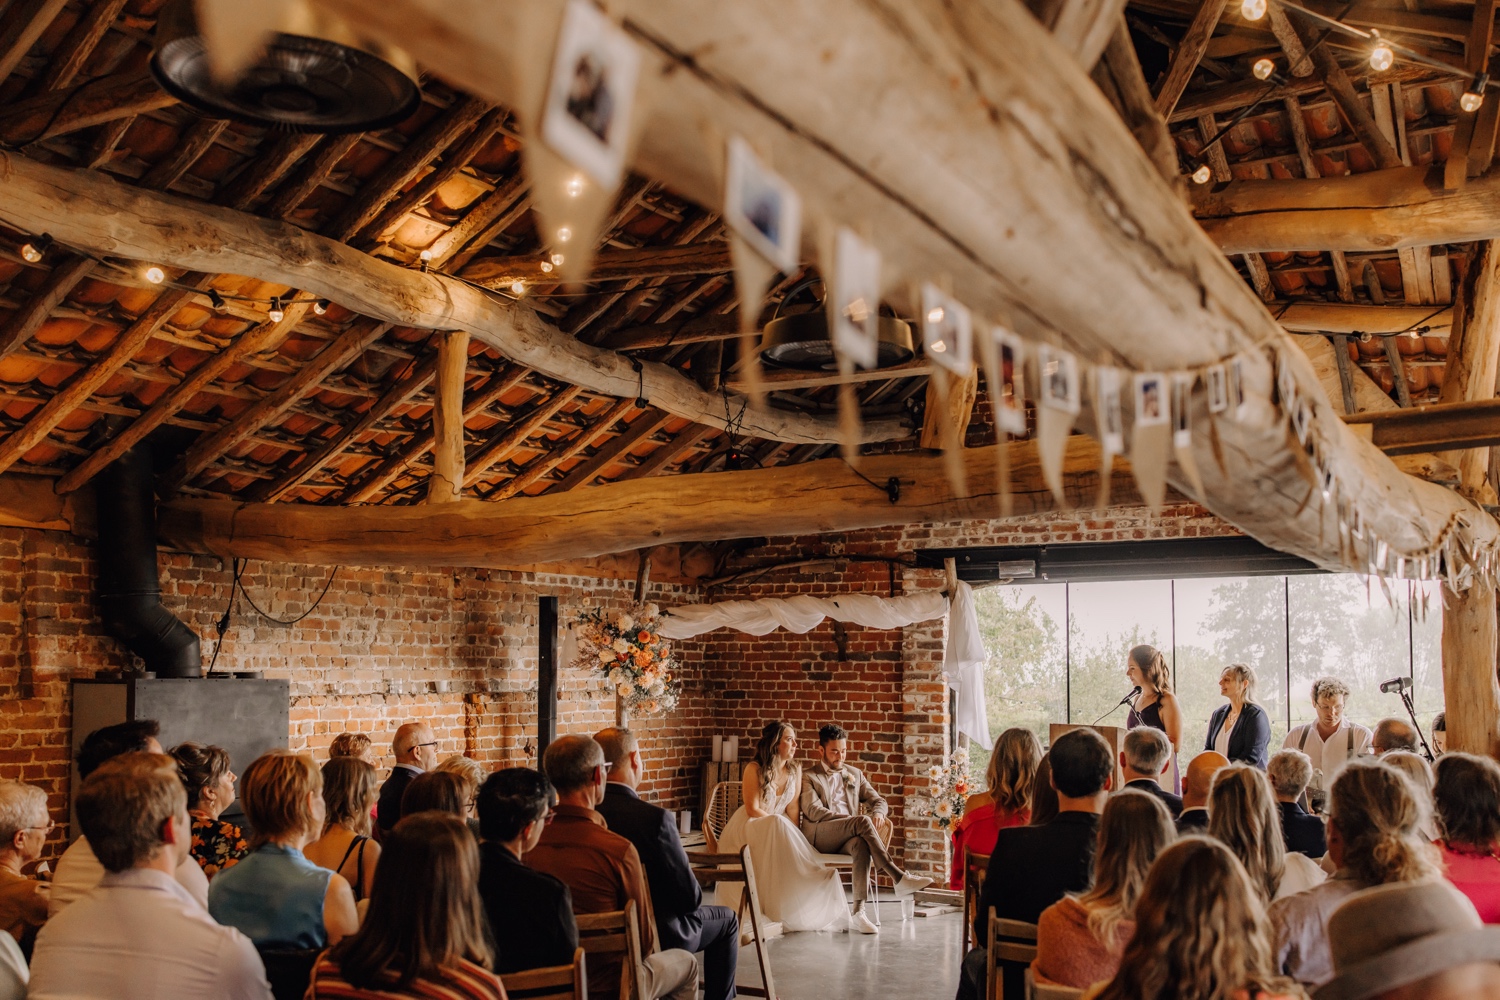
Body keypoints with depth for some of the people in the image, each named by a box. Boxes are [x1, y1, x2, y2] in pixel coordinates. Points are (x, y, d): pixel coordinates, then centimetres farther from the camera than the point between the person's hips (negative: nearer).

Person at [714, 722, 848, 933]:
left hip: (778, 829, 5)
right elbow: (752, 809, -16)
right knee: (777, 825, -35)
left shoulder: (795, 770, 2)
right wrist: (780, 825, -21)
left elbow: (793, 807, -1)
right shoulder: (754, 769, -14)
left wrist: (792, 834, -16)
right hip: (748, 828, -5)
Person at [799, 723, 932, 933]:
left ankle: (858, 911, -41)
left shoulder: (855, 774, 26)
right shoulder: (808, 777, 11)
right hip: (819, 836, -3)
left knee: (862, 845, -36)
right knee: (862, 821, -33)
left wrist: (878, 813, -7)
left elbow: (878, 800, 20)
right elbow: (813, 811, -5)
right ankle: (898, 877, -37)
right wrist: (853, 820, -17)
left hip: (848, 838, 3)